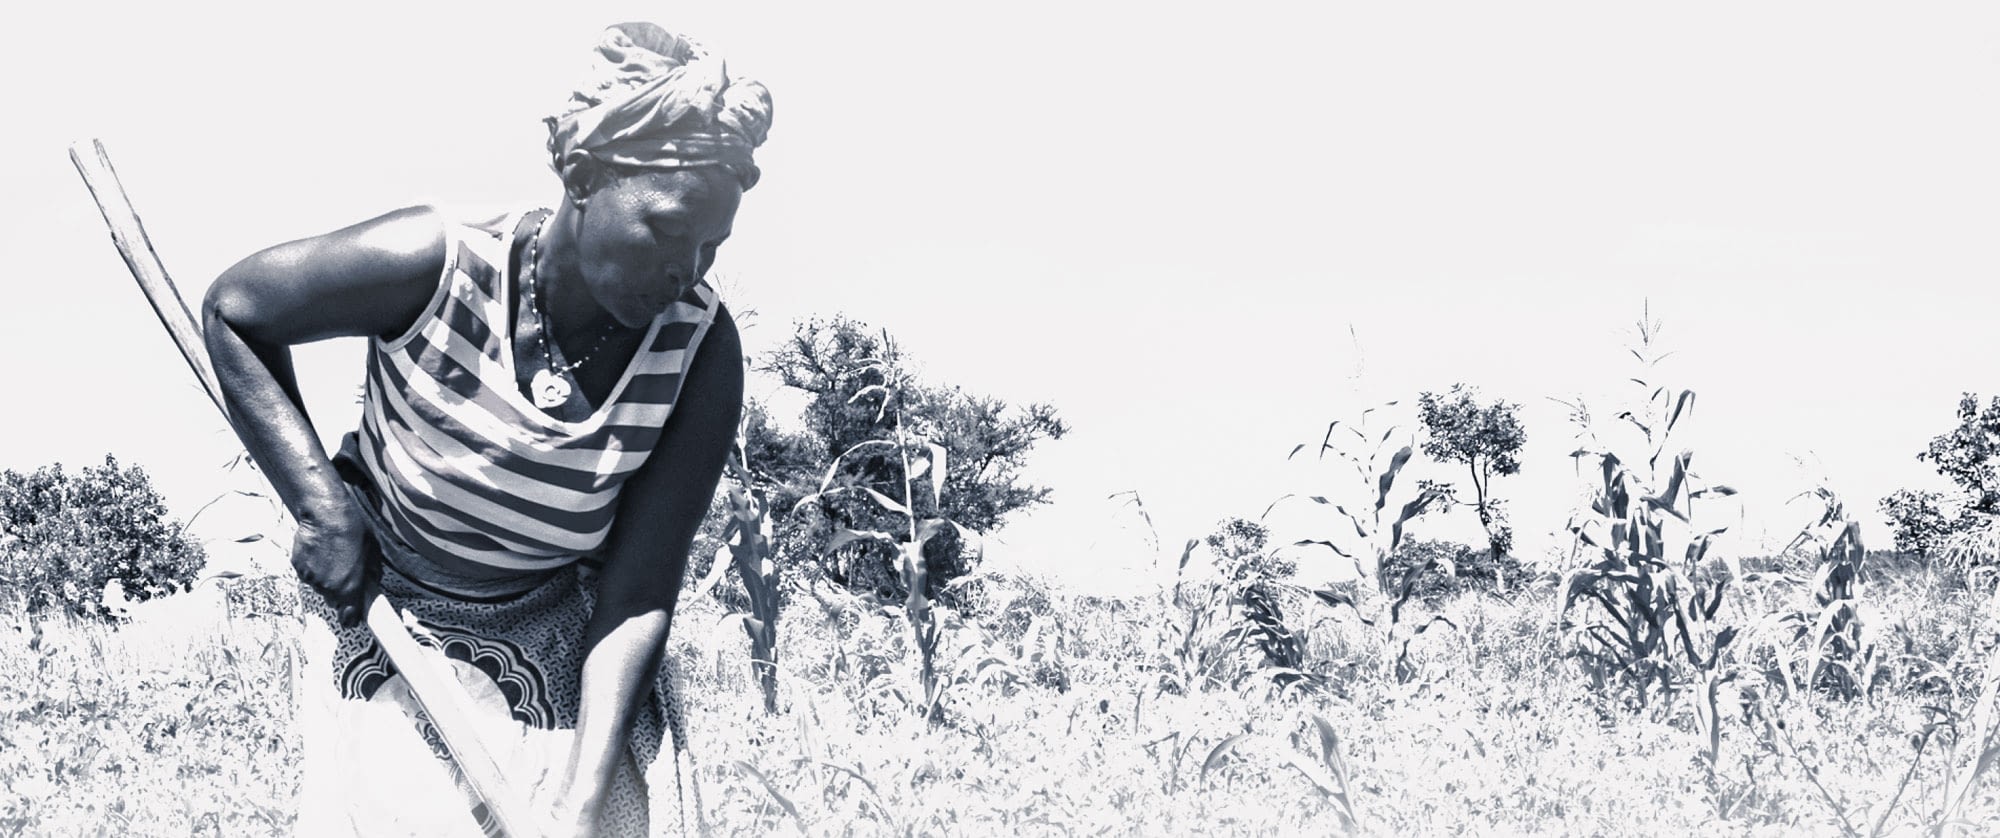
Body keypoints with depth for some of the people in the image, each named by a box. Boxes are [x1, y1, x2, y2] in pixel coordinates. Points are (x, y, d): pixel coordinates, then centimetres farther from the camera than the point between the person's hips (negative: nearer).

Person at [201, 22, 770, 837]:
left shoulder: (699, 350, -19)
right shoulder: (437, 265, -24)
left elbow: (637, 600, -20)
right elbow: (233, 310, -9)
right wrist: (321, 502, -16)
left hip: (557, 661, 2)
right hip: (384, 637, -1)